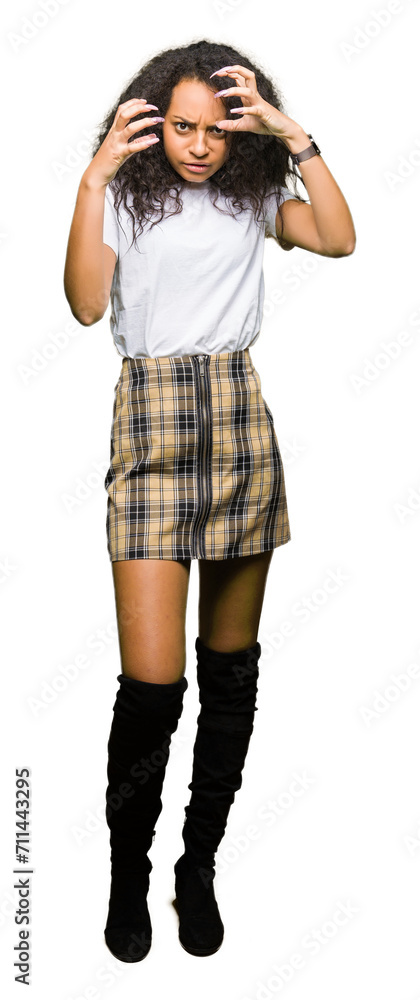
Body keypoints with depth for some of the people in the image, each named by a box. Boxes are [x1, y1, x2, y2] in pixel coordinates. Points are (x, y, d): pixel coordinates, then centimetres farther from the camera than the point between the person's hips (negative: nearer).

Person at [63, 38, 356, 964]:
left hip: (241, 423, 3)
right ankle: (128, 873, 15)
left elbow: (338, 238, -6)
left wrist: (291, 133, -8)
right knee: (152, 678, -10)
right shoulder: (127, 194, 5)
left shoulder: (253, 193, 10)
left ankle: (201, 865, 25)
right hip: (150, 421, -3)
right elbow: (86, 304, -9)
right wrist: (96, 177, -11)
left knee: (231, 663, 8)